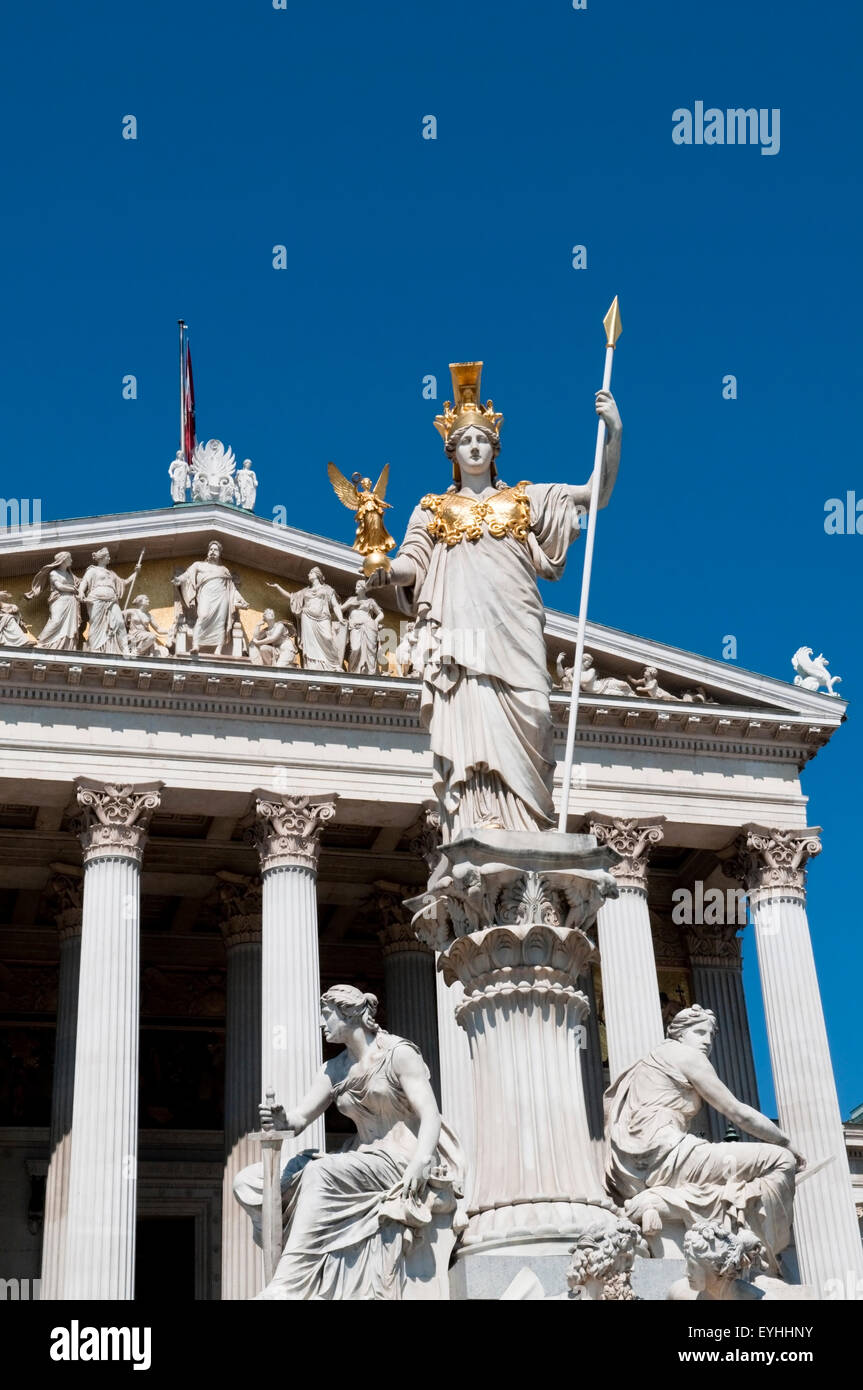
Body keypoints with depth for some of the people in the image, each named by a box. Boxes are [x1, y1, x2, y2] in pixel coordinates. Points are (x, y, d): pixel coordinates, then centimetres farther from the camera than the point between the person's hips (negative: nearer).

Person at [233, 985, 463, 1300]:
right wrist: (281, 1121, -20)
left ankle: (287, 1288, -35)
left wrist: (421, 1162, -31)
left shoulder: (399, 1054, -4)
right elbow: (301, 1117, 4)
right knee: (250, 1182, -8)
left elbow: (430, 1117, -12)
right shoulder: (335, 1070, 14)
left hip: (403, 1163, -7)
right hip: (363, 1163, 7)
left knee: (322, 1173, -34)